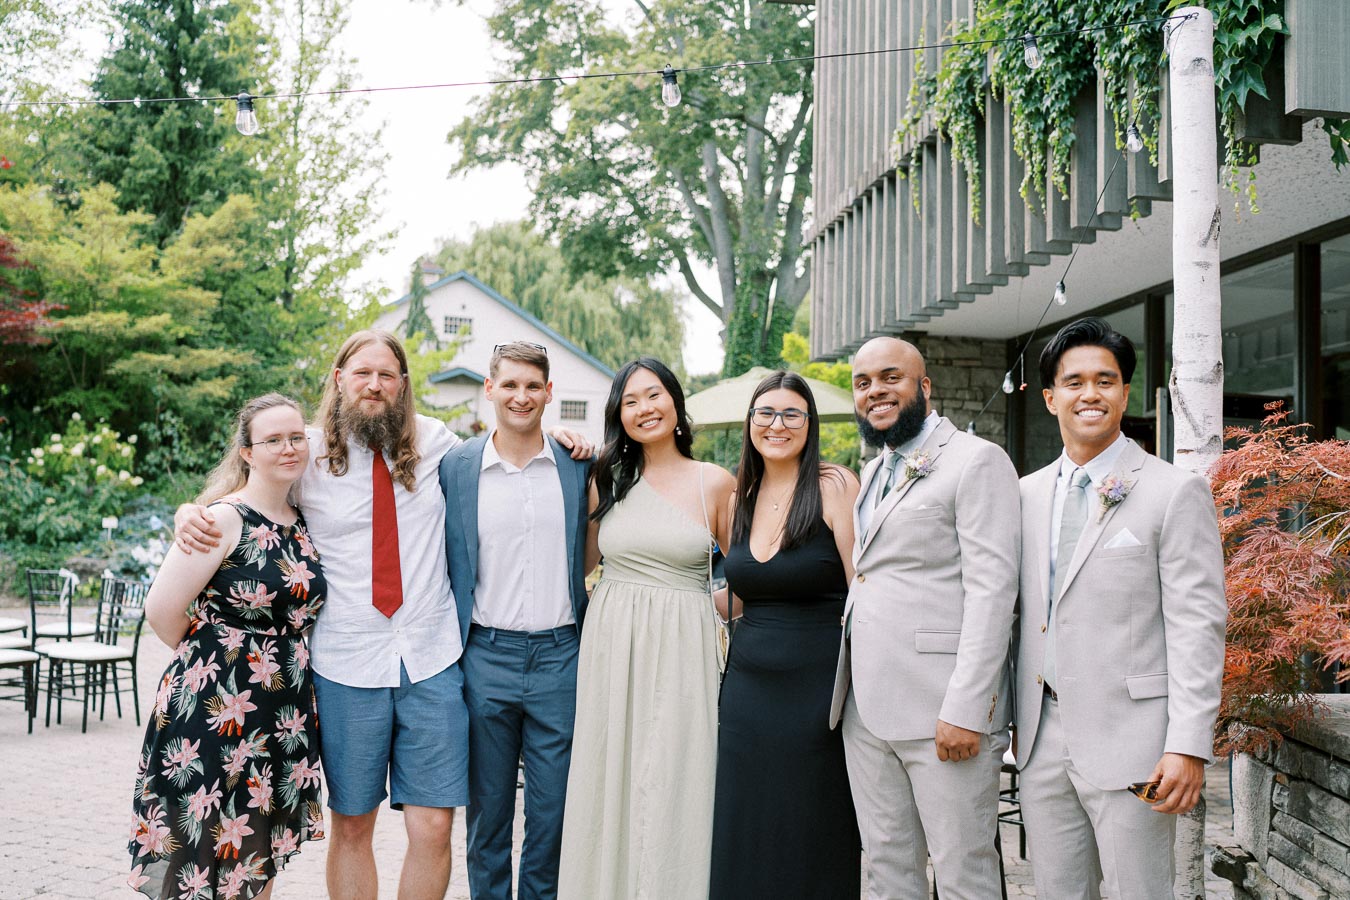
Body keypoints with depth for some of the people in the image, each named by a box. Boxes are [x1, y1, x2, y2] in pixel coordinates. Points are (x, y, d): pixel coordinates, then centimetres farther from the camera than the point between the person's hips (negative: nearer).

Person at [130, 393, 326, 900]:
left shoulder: (302, 524, 8)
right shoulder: (225, 520, -12)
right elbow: (162, 611, -13)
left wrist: (283, 660, 11)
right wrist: (212, 656, 1)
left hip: (284, 712, 7)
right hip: (216, 708, -6)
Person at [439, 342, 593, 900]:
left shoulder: (580, 464, 3)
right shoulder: (455, 467, 1)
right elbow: (445, 566, 6)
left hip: (561, 658, 1)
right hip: (486, 659, 0)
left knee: (553, 812, 7)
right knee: (487, 811, 10)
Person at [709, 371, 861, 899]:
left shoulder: (834, 488, -7)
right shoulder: (741, 496, 10)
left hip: (817, 688, -5)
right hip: (747, 690, 5)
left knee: (813, 846, 5)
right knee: (745, 846, 9)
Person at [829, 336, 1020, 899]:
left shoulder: (977, 461, -6)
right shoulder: (873, 474, 21)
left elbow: (992, 590, -14)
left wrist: (965, 710, -20)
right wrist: (848, 692, 14)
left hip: (942, 709, -7)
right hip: (865, 710, 8)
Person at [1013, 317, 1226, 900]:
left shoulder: (1176, 493, -5)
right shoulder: (1029, 494, 12)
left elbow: (1198, 627, -10)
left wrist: (1189, 746, -16)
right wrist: (1008, 714, 14)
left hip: (1129, 742, -5)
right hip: (1042, 740, 5)